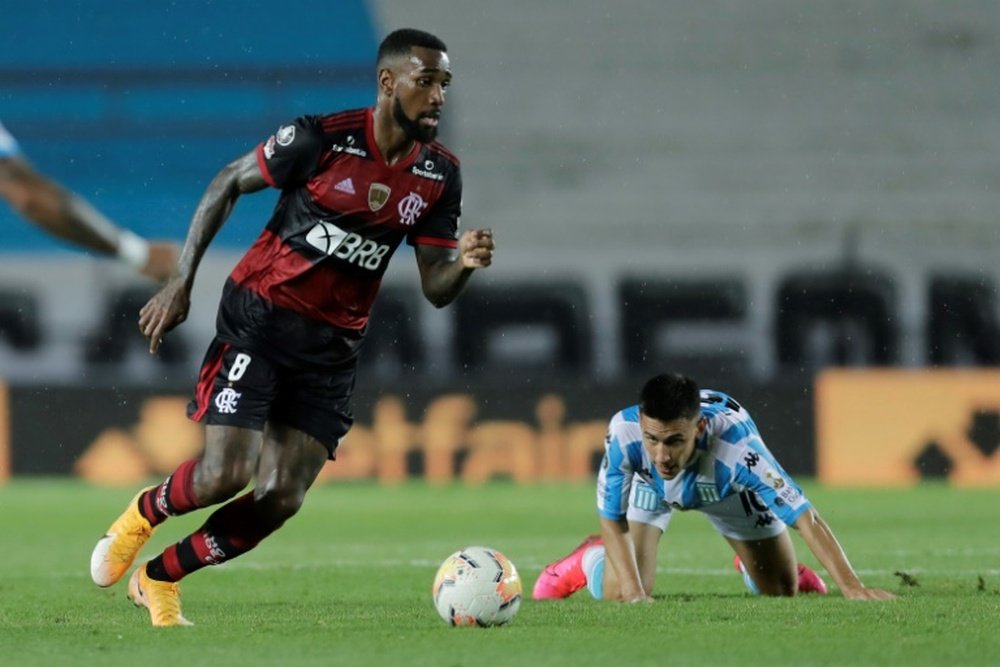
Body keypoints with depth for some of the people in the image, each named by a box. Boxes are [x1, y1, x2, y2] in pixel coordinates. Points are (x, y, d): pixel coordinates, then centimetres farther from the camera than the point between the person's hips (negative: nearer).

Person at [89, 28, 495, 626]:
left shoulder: (439, 176, -1)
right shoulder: (323, 139, -15)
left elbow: (435, 289, 3)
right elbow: (228, 184, -2)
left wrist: (464, 264, -21)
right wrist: (181, 281, -5)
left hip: (332, 346, 5)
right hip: (260, 317, -5)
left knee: (280, 498, -3)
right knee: (225, 475, -16)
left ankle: (159, 580, 17)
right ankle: (143, 515, 18)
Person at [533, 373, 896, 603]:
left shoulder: (734, 443, -49)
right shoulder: (623, 432, -44)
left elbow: (805, 517, -48)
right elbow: (613, 520, -27)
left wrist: (852, 587, -54)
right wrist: (634, 592, -36)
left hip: (728, 486, 0)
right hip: (649, 485, 0)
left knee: (782, 591, 4)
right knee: (616, 594, -12)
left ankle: (748, 564, 41)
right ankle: (589, 559, 25)